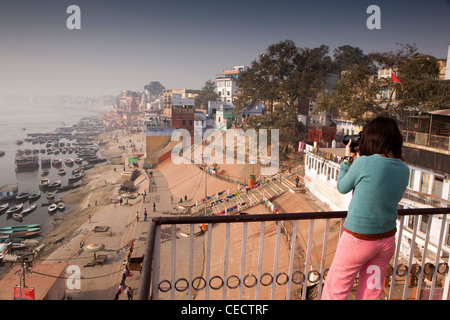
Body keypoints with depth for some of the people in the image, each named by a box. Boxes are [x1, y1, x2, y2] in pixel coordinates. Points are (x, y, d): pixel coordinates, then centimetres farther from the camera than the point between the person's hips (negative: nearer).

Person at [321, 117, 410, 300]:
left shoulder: (364, 163, -20)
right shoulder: (404, 170, -2)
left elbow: (342, 187, -4)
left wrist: (347, 159, 8)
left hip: (358, 239, -6)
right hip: (387, 240, 6)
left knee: (335, 290, 11)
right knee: (371, 292, 21)